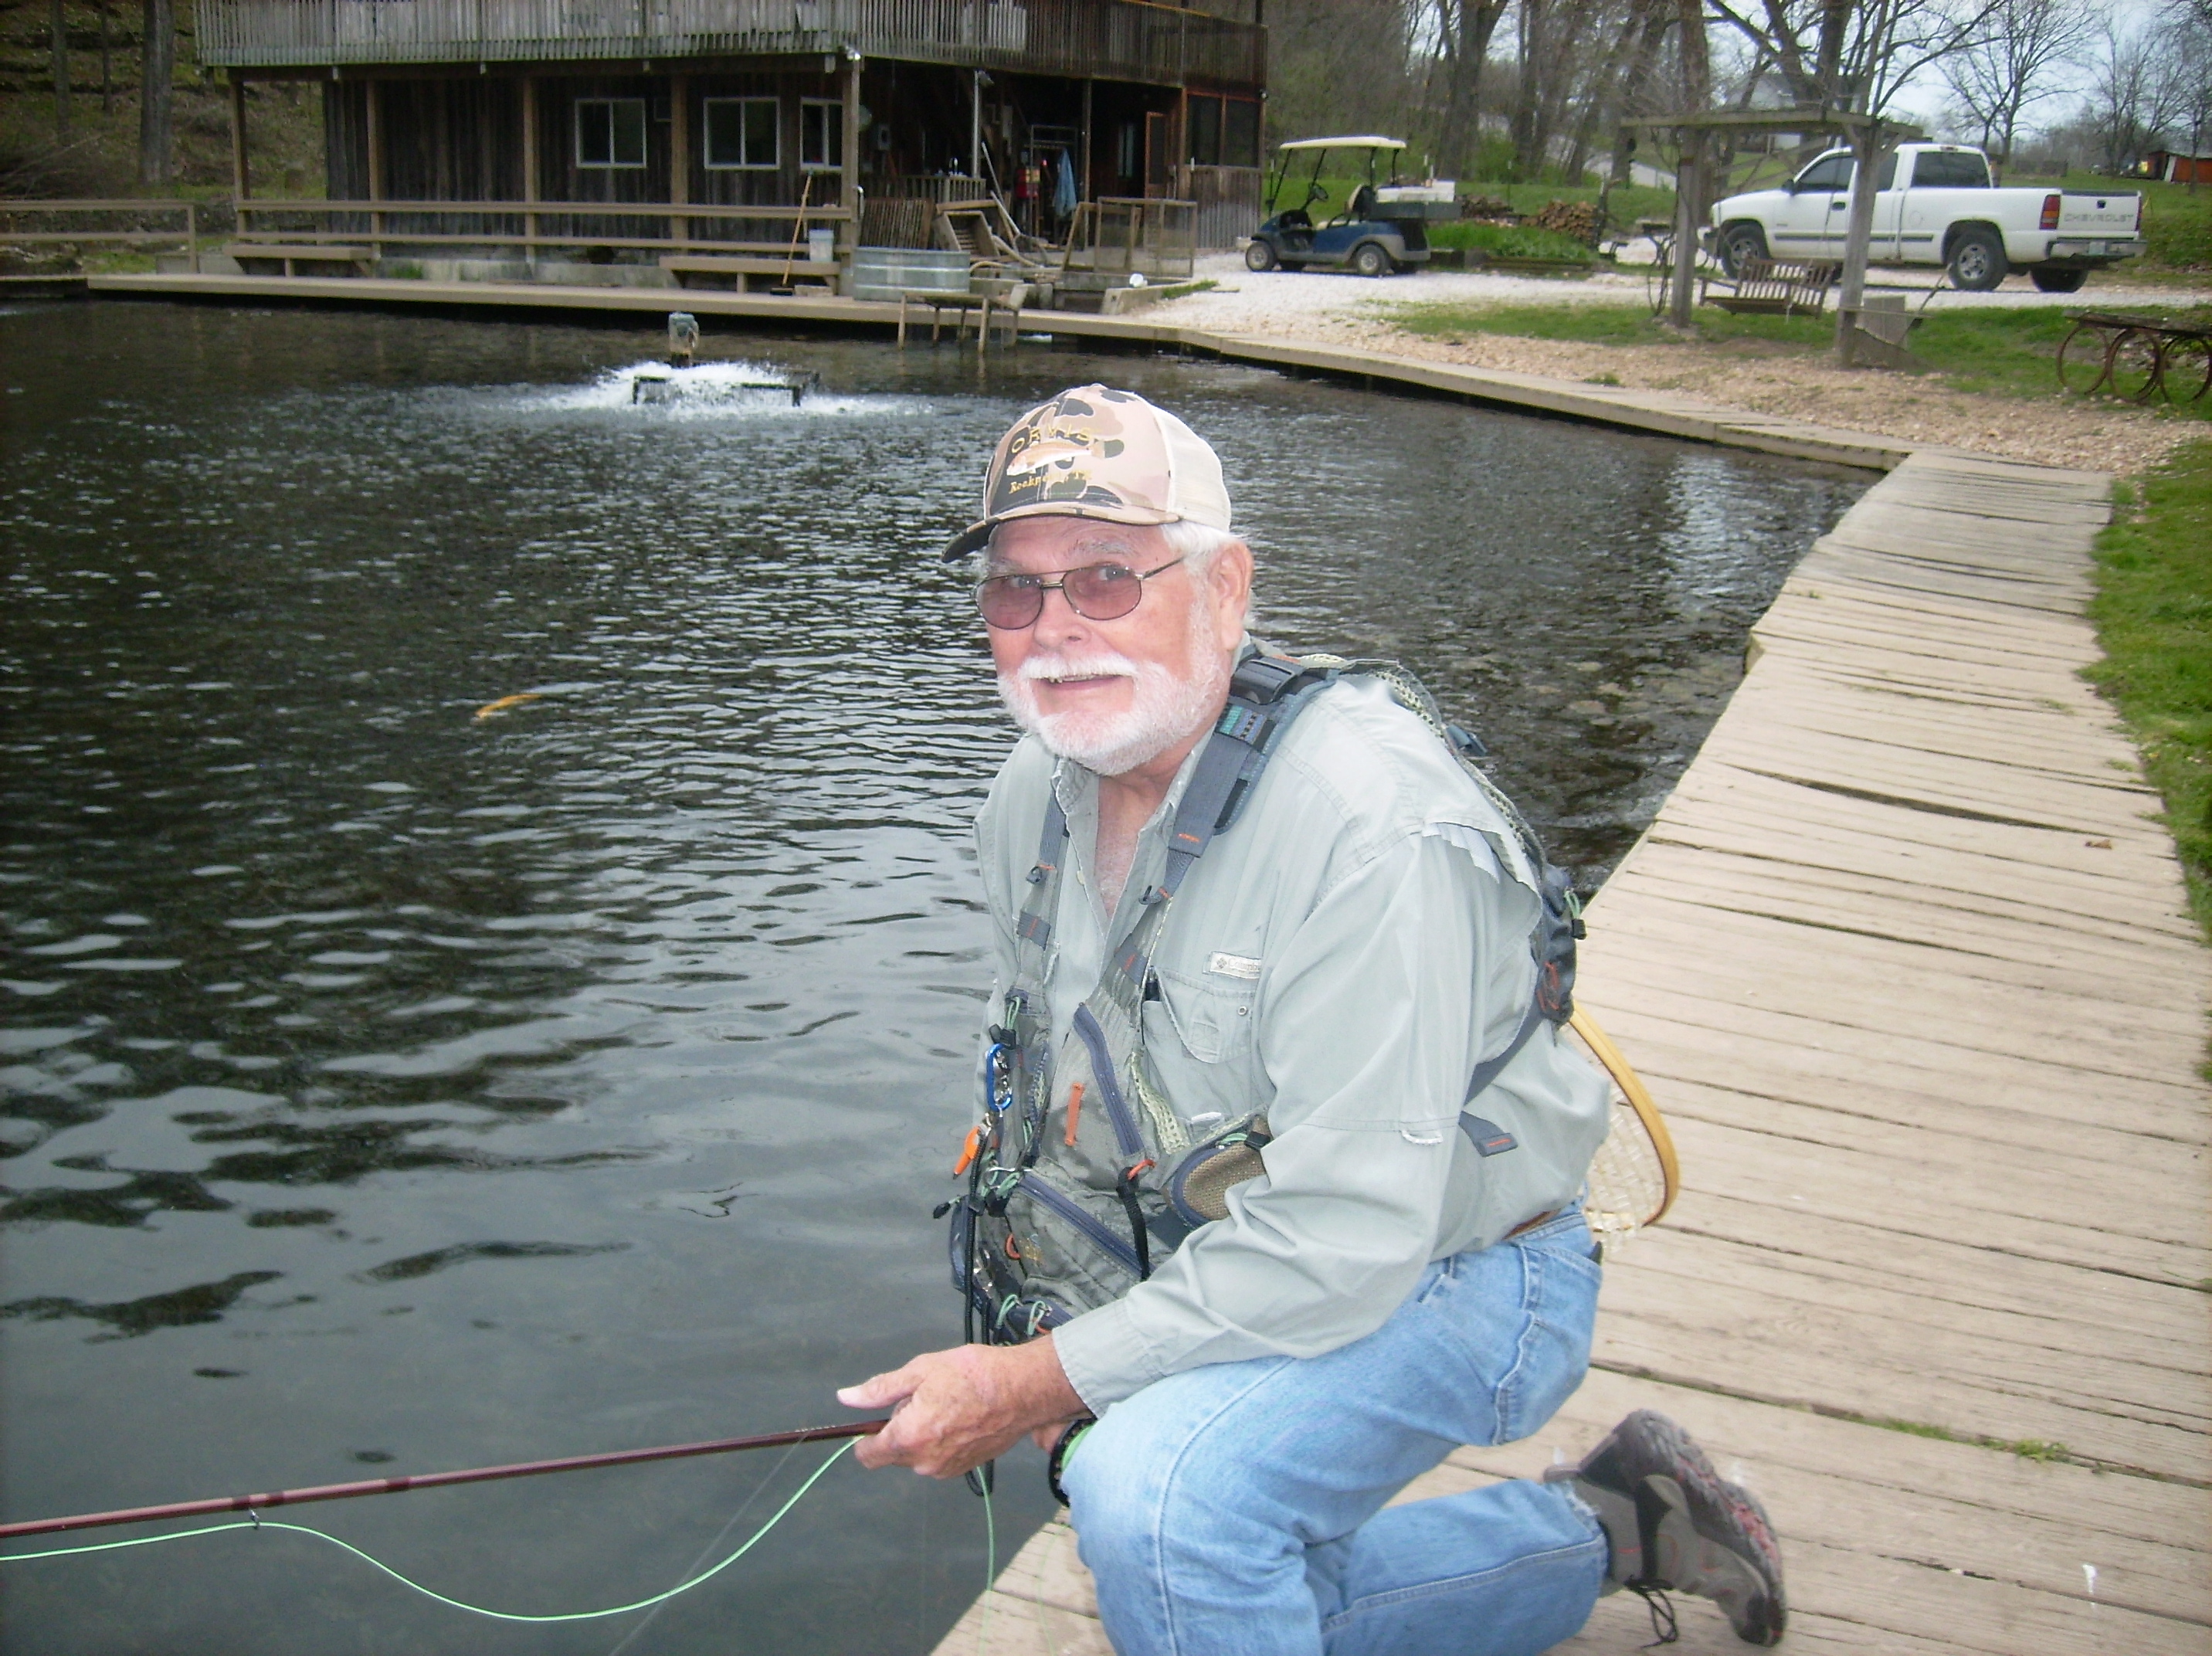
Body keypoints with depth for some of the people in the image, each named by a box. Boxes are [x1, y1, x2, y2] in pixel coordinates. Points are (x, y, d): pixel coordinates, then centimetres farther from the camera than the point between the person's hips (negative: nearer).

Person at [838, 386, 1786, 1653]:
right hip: (1218, 1267, 9)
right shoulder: (1036, 797, -6)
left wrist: (1038, 1379, -29)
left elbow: (1345, 1239, -34)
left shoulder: (1371, 822, -32)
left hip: (1447, 1276, -8)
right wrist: (1060, 1328, -5)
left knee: (1152, 1492, -33)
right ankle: (1611, 1530, 38)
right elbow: (1052, 1075, 9)